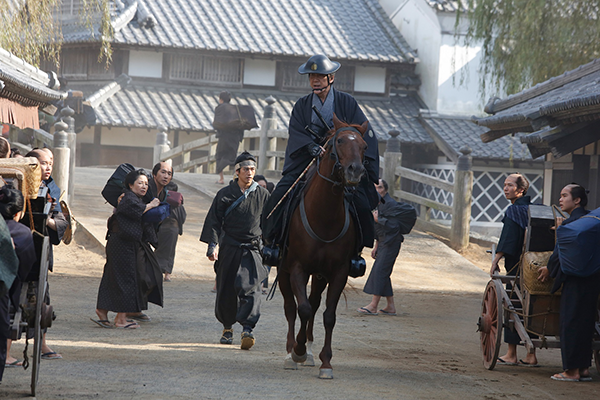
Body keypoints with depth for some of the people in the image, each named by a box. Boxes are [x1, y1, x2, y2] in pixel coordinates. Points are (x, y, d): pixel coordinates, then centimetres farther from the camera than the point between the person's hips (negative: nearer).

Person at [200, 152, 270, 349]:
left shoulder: (263, 195, 7)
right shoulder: (225, 194, 3)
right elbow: (214, 222, 3)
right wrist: (212, 245, -7)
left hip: (252, 249, -1)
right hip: (229, 248, 1)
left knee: (249, 285, -18)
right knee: (226, 290, 5)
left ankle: (248, 328, -25)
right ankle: (227, 327, 24)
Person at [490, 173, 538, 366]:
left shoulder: (514, 210, -11)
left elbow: (508, 240, -18)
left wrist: (495, 261, -16)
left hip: (517, 265, -7)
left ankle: (511, 354, 0)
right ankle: (531, 355, 9)